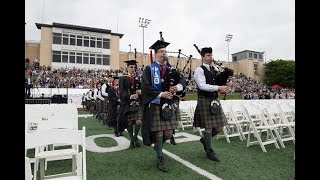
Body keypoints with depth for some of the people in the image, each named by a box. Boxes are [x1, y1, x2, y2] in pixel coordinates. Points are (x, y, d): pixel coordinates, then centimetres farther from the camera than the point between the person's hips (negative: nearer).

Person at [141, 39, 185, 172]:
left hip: (168, 104, 5)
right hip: (155, 104, -4)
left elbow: (182, 80, 5)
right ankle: (160, 159, 18)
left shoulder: (170, 68, 14)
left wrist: (178, 87, -18)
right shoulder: (149, 69, 0)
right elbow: (145, 87, -11)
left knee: (168, 133, 6)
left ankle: (158, 145, 39)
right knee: (159, 132, -1)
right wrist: (161, 94, -19)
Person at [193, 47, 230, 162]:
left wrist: (224, 86, 0)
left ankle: (205, 139, 34)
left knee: (219, 126, 10)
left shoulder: (214, 69, 15)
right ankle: (209, 151, 19)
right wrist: (218, 88, -25)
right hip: (205, 101, -7)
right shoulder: (199, 70, -8)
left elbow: (218, 82, 22)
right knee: (209, 127, 1)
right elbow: (202, 86, -20)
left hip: (215, 100, 7)